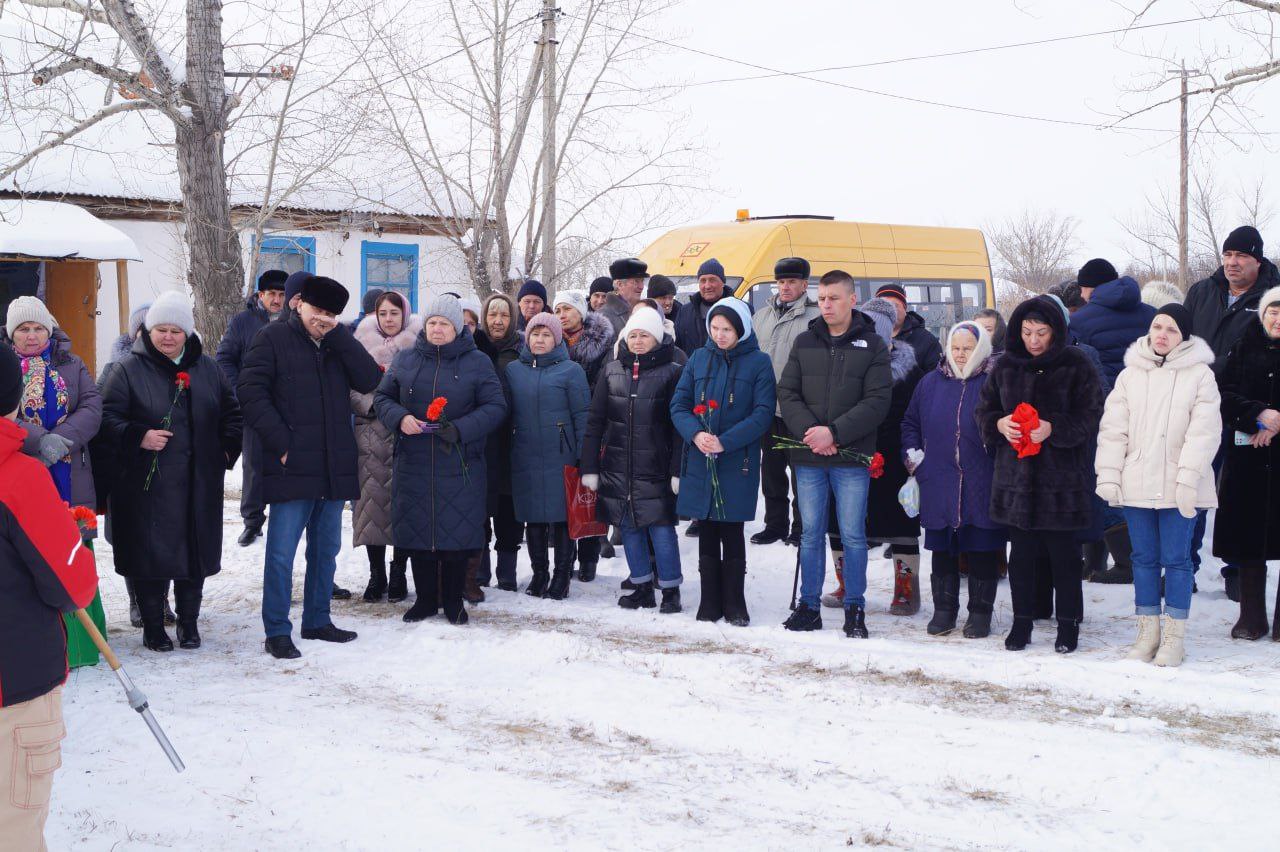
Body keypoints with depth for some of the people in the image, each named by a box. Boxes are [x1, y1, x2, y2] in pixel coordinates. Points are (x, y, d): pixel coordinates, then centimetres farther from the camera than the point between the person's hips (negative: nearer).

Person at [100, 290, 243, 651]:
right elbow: (108, 416, -5)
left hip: (199, 484, 4)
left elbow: (231, 413, 18)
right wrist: (138, 437, -18)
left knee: (195, 551, 9)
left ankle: (188, 621, 23)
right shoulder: (129, 369, -2)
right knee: (152, 553, -1)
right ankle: (153, 626, 13)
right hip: (147, 484, -3)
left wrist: (228, 449, 7)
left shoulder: (207, 369, 10)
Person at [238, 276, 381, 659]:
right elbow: (251, 391, -8)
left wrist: (338, 334, -10)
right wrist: (280, 441, -15)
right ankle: (277, 631, 4)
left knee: (326, 549, 14)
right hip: (291, 466, -5)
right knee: (282, 552, -3)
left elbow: (369, 380, -3)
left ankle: (317, 620, 27)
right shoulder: (274, 338, -1)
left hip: (335, 468, 5)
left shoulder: (339, 344, 12)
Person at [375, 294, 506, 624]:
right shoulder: (405, 360, 9)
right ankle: (425, 598, 20)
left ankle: (453, 600, 16)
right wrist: (400, 417, -9)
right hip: (413, 464, 2)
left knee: (457, 533, 1)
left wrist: (461, 429, -17)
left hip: (460, 466, -2)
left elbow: (495, 407, -2)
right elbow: (382, 398, 13)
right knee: (417, 531, 6)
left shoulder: (477, 362, 1)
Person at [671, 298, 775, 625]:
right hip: (699, 461, 3)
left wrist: (725, 442, -19)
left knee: (731, 532, 1)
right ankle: (709, 602, 17)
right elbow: (679, 404, 5)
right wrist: (695, 434, -15)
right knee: (707, 534, 8)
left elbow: (763, 413, -9)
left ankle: (734, 604, 12)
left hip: (737, 461, -3)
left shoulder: (758, 362, -2)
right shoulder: (698, 359, 8)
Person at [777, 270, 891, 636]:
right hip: (808, 457, 3)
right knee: (811, 533, 9)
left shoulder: (872, 345, 1)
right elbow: (787, 393, 6)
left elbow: (877, 401, -7)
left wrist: (834, 432, -16)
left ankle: (855, 609, 11)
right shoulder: (805, 342, 10)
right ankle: (809, 606, 17)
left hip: (852, 457, -3)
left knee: (853, 535, 1)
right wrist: (808, 430, -12)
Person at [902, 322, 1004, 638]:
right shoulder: (930, 383, 10)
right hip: (939, 487, 3)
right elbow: (910, 423, 20)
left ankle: (980, 612, 16)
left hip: (982, 489, -3)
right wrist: (914, 457, 9)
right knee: (942, 550, 10)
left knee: (983, 551, 4)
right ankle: (944, 609, 21)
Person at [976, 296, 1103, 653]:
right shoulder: (1005, 365, 6)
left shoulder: (1076, 366, -5)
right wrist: (999, 423, -9)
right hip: (1016, 474, 3)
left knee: (1063, 553, 3)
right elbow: (984, 409, 13)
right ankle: (1022, 621, 21)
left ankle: (1068, 624, 16)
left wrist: (1054, 428, -21)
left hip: (1061, 476, -3)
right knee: (1020, 553, 9)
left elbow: (1089, 417, -7)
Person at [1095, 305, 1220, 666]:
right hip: (1136, 484, 3)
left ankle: (1174, 636, 9)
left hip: (1177, 486, -3)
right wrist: (1108, 474, -2)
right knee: (1144, 557, 10)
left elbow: (1204, 431, -8)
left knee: (1176, 559, 1)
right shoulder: (1130, 375, 8)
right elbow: (1113, 428, 6)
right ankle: (1148, 631, 18)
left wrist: (1188, 478, -16)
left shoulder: (1200, 374, -1)